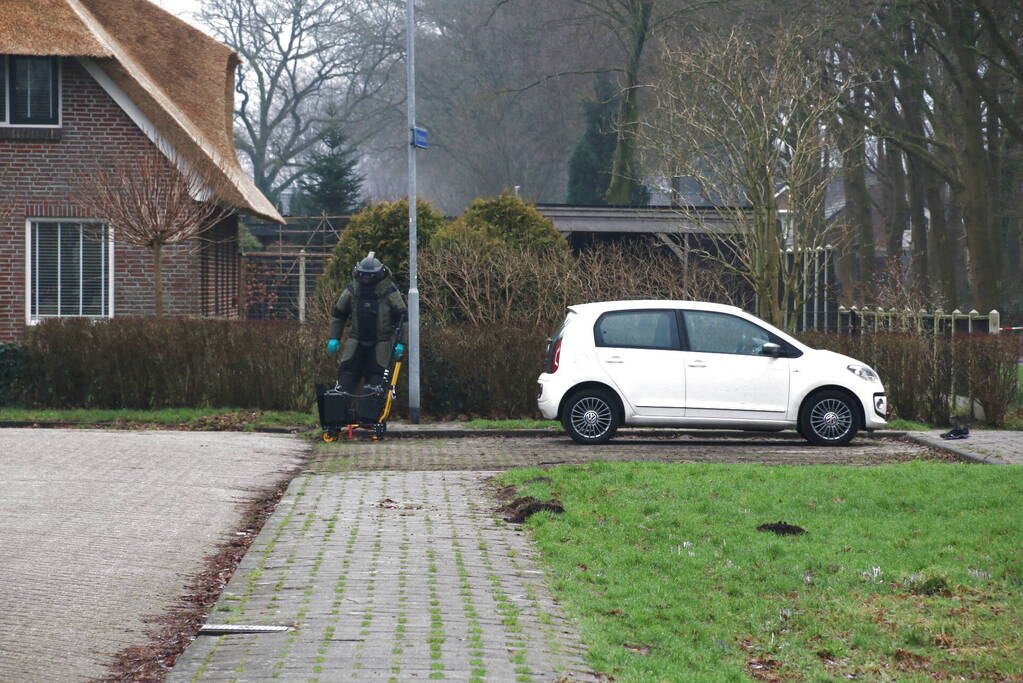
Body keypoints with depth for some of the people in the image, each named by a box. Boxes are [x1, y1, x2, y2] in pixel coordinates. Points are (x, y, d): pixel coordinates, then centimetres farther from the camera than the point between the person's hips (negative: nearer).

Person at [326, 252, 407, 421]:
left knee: (376, 380, -3)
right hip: (356, 342, 2)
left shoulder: (390, 292, -7)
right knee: (346, 375, -3)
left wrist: (400, 342, -8)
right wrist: (334, 338, 4)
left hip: (380, 344, -2)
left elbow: (402, 317, -2)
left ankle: (369, 417, 1)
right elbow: (338, 314, 11)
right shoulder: (351, 291, 0)